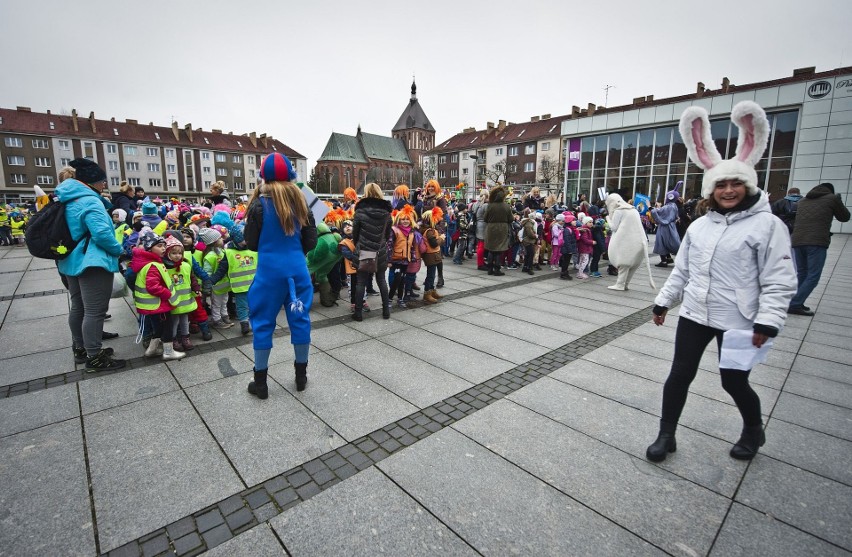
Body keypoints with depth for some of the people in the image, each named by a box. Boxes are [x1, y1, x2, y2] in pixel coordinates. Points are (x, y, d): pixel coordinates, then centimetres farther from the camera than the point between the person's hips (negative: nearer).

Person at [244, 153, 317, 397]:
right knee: (300, 318, 11)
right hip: (297, 268, 3)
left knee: (263, 322, 8)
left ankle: (260, 382, 17)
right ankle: (301, 376, 24)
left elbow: (250, 243, -2)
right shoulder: (300, 202, 2)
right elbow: (310, 241, 4)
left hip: (269, 270, -3)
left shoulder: (260, 204, -8)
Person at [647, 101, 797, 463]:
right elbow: (681, 270, 12)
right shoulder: (699, 226, 6)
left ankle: (753, 431, 43)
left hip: (738, 322, -4)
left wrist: (767, 322, -17)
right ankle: (666, 436, 23)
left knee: (734, 382, 10)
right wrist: (664, 301, 11)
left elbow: (779, 283, -11)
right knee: (679, 375, 7)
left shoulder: (767, 225, -9)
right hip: (694, 314, 4)